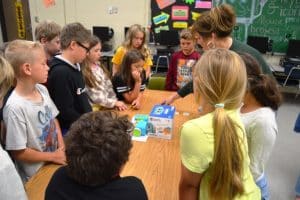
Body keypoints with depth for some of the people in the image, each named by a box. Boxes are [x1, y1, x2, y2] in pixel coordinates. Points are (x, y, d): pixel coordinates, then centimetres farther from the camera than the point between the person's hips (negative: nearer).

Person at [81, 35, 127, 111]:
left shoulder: (99, 66, 8)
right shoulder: (83, 73, -14)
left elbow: (109, 87, 9)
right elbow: (94, 97, -14)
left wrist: (115, 102, -2)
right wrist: (114, 103, -12)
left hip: (107, 106, 6)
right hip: (95, 109, -6)